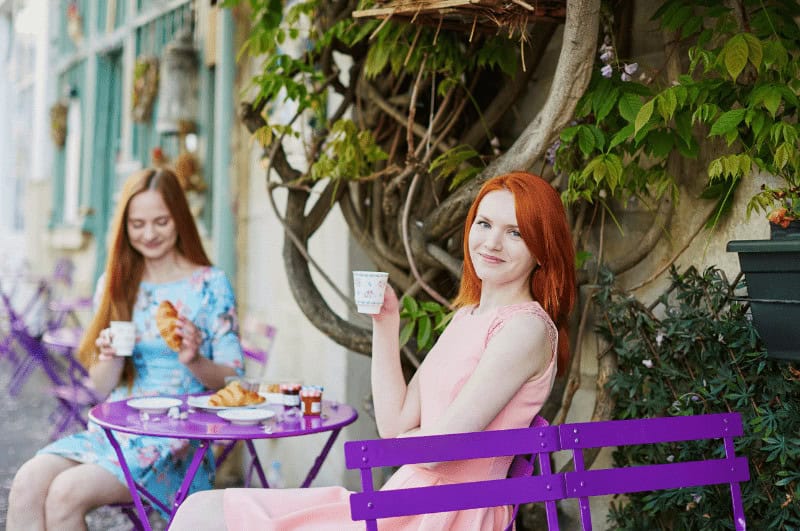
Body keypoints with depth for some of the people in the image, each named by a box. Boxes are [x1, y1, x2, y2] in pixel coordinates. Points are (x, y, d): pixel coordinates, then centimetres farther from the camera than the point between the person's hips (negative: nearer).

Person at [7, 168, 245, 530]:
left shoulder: (209, 284, -2)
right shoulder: (114, 284, 12)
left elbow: (232, 380, -2)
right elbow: (101, 387, 13)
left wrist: (194, 361, -23)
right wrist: (111, 357, -9)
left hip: (175, 436, -4)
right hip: (112, 428, 5)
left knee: (66, 493, -26)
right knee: (27, 482, -23)